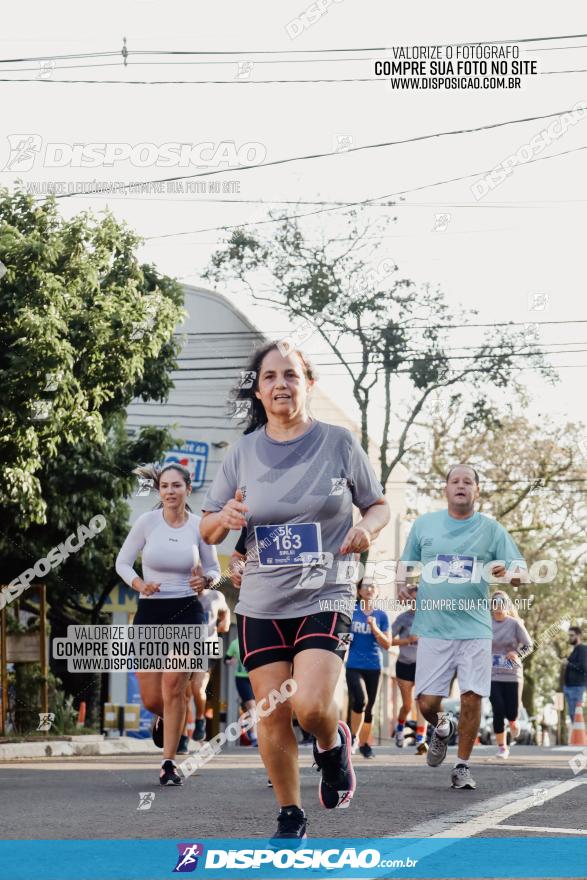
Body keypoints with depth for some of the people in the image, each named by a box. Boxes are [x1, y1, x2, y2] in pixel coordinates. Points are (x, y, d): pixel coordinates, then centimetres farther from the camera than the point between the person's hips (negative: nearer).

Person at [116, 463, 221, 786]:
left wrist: (206, 580, -13)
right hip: (150, 613, 1)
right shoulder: (147, 521, -3)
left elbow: (213, 568, 10)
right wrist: (139, 584, -13)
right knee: (151, 700, 1)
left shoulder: (200, 526, -1)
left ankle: (168, 764, -4)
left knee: (173, 686, -14)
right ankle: (164, 717, 40)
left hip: (187, 613, -1)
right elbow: (123, 561, 5)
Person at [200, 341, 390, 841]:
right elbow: (208, 532, 9)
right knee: (272, 715, 2)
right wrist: (223, 518, -15)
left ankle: (333, 745, 16)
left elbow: (378, 505, 9)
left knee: (311, 705, -20)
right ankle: (291, 818, 20)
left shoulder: (339, 443, -1)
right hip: (261, 606, 3)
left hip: (325, 598, -2)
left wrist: (368, 529, -14)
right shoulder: (243, 453, 3)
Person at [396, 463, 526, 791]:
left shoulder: (491, 529, 3)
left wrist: (508, 573, -22)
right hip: (433, 627, 1)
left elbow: (521, 573, 1)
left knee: (472, 698, -8)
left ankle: (463, 766, 9)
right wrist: (401, 584, -2)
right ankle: (443, 728, 33)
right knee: (427, 702, -3)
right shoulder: (423, 525, 8)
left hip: (475, 628, -1)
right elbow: (406, 563, 19)